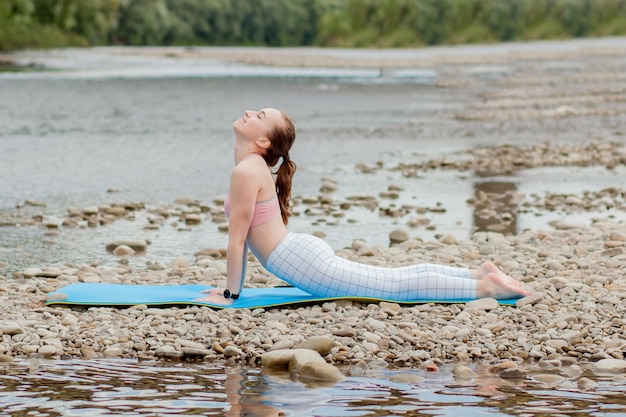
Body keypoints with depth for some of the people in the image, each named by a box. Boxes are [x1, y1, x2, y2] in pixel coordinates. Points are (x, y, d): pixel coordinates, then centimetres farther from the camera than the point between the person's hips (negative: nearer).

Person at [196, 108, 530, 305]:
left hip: (301, 261, -10)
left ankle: (485, 286, -8)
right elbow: (243, 235, 22)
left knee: (396, 286, -7)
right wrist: (232, 286, 23)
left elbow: (237, 238, -16)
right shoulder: (253, 166, 15)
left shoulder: (246, 171, -16)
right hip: (303, 253, 10)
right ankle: (478, 274, 19)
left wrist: (230, 294, -11)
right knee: (395, 278, 16)